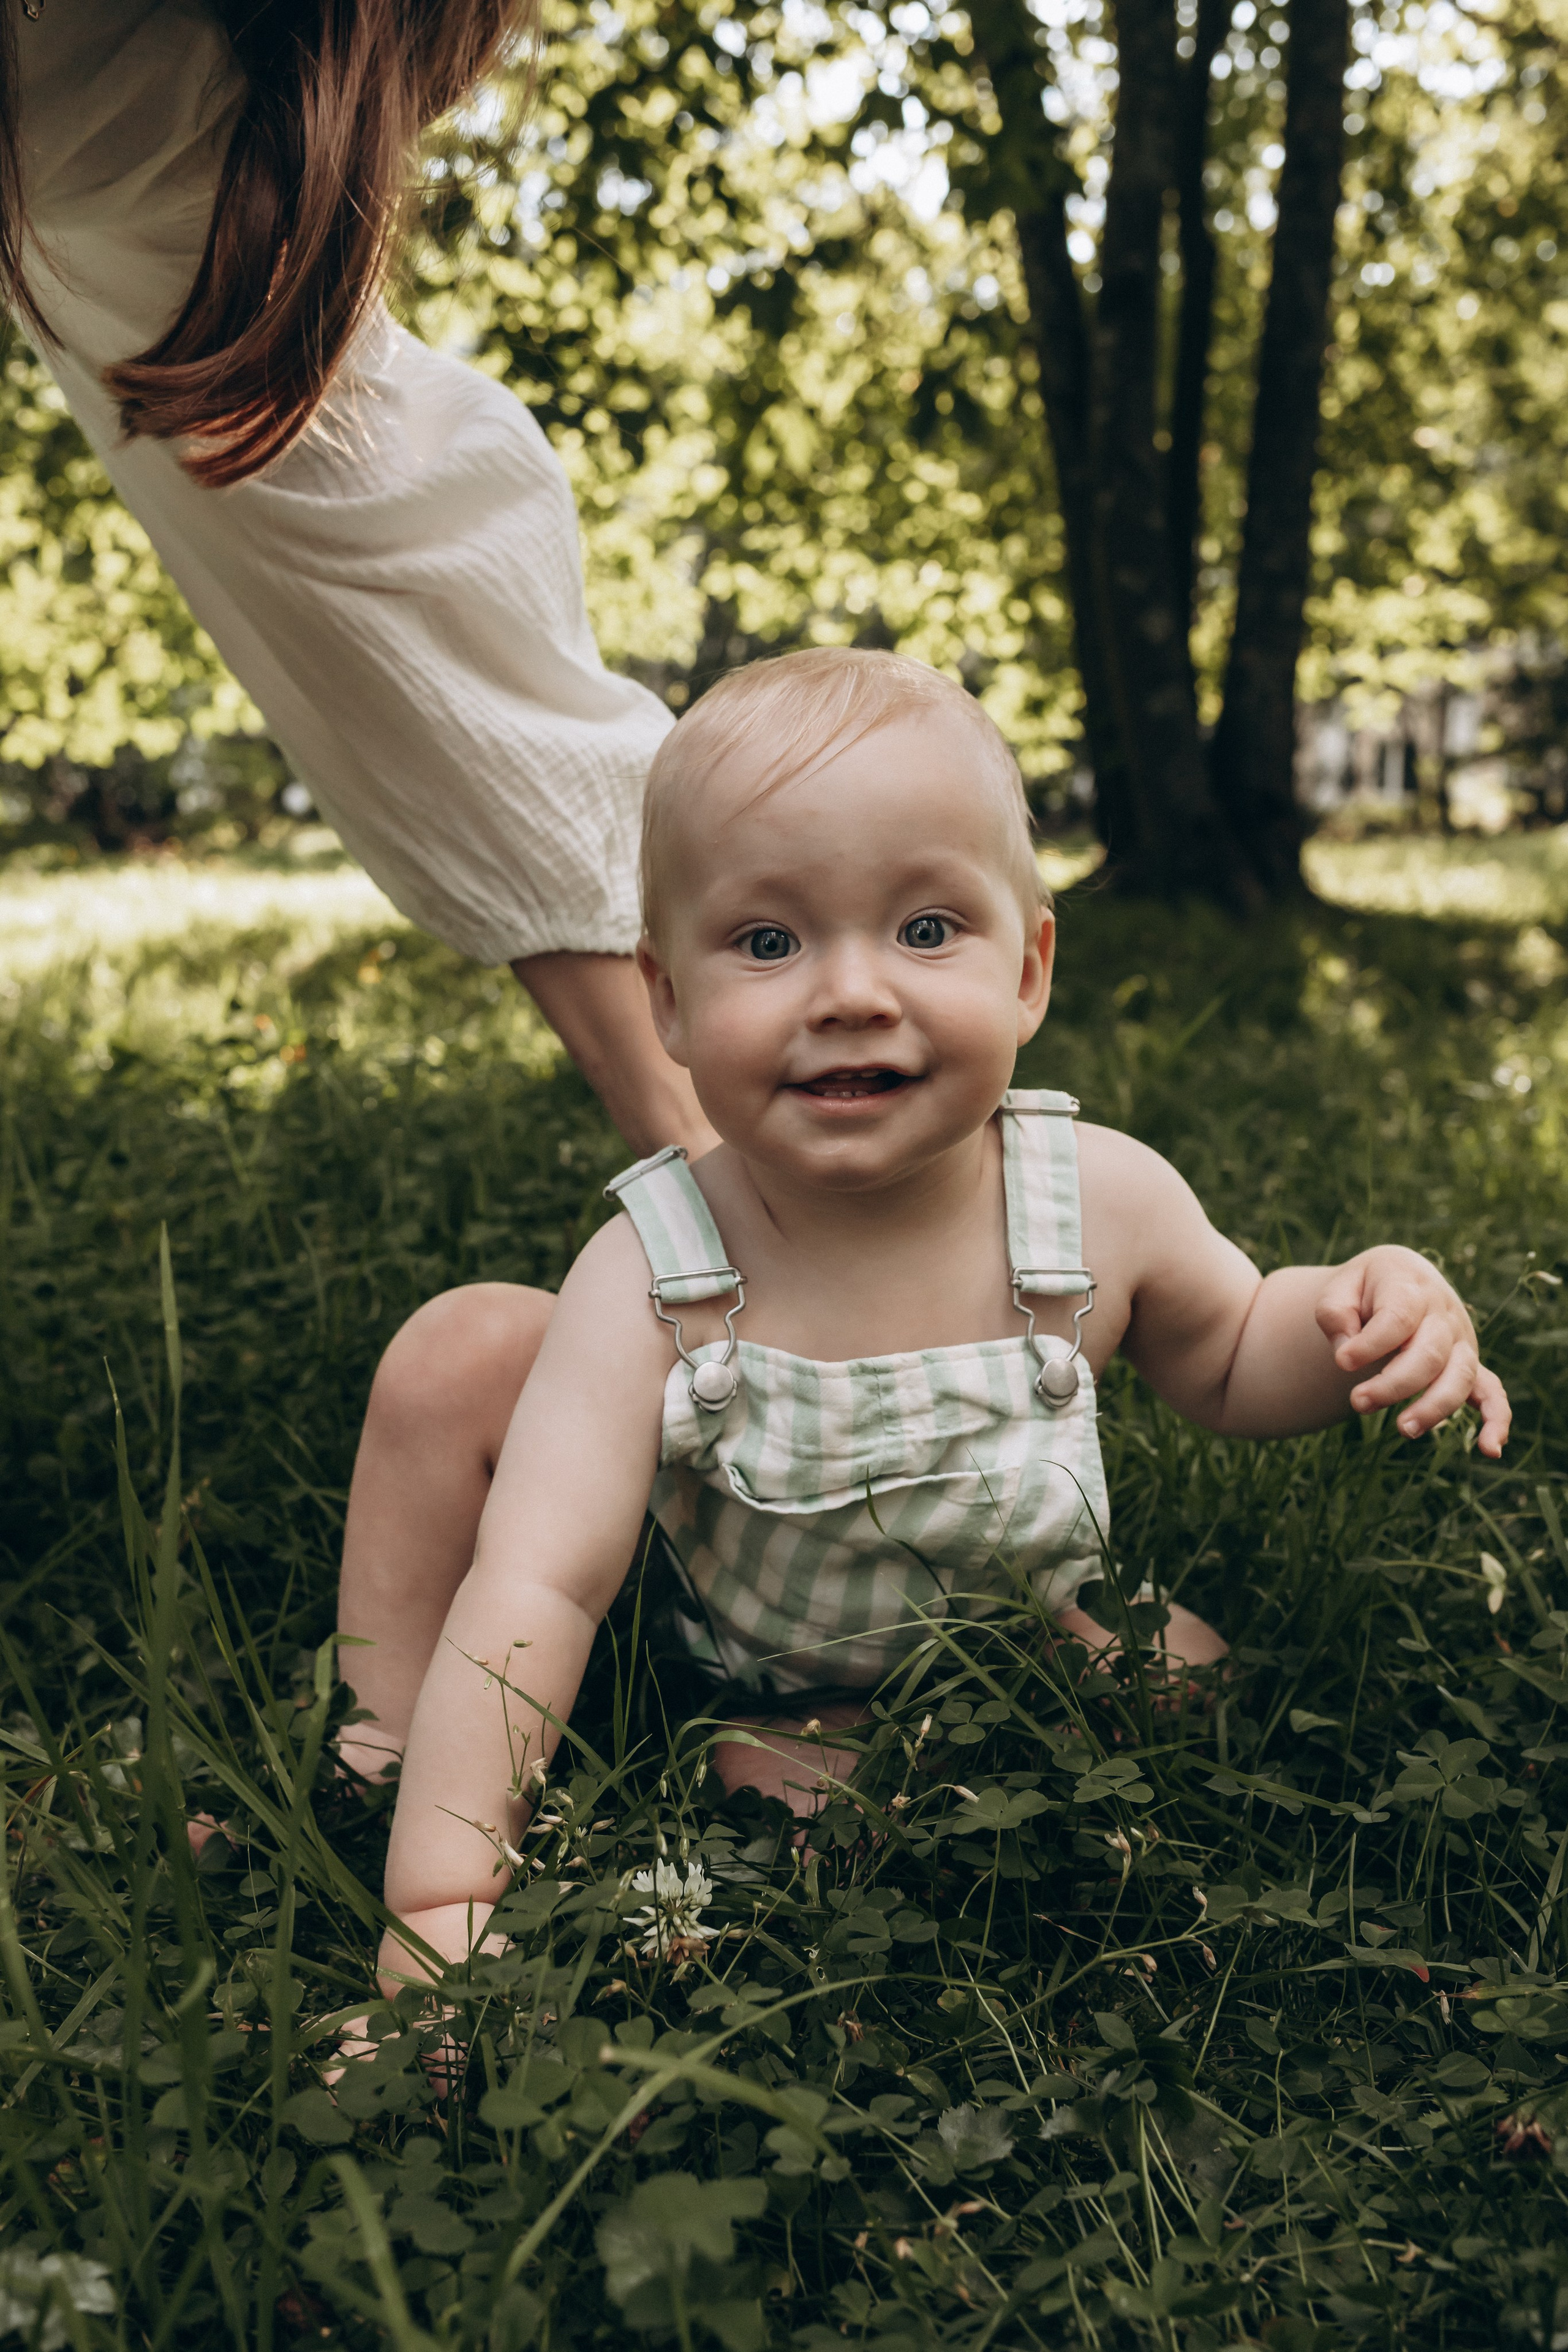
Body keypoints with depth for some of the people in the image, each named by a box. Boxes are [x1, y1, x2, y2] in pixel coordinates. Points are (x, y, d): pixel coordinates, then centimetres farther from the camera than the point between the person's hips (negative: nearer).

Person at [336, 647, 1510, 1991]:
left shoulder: (1104, 1202, -26)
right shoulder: (655, 1277, -33)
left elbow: (1224, 1357, -4)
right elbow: (533, 1591, -37)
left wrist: (1352, 1323, -27)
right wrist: (440, 1898, -45)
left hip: (964, 1652, 2)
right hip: (677, 1614, -2)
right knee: (466, 1348, -19)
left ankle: (759, 1781, -14)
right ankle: (383, 1745, 0)